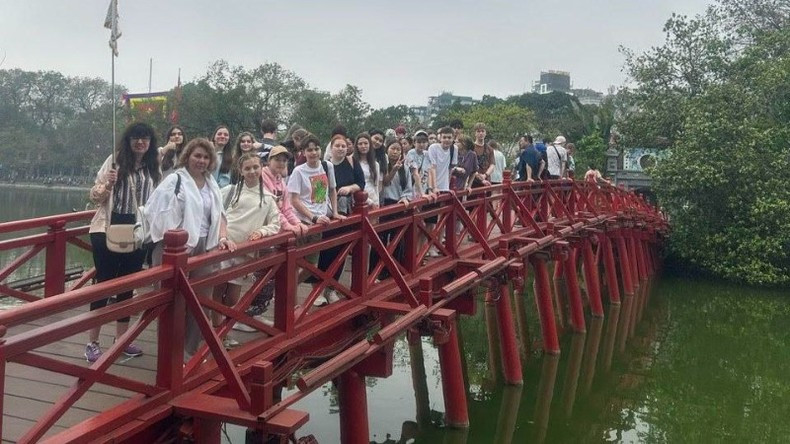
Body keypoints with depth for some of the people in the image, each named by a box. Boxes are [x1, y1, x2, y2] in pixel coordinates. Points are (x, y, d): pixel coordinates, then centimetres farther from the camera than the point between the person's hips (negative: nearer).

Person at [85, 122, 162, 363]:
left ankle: (121, 338, 23)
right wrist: (107, 184, -22)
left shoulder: (154, 167, 5)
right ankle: (92, 342, 8)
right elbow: (95, 196, -4)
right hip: (108, 231, -3)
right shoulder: (115, 160, -4)